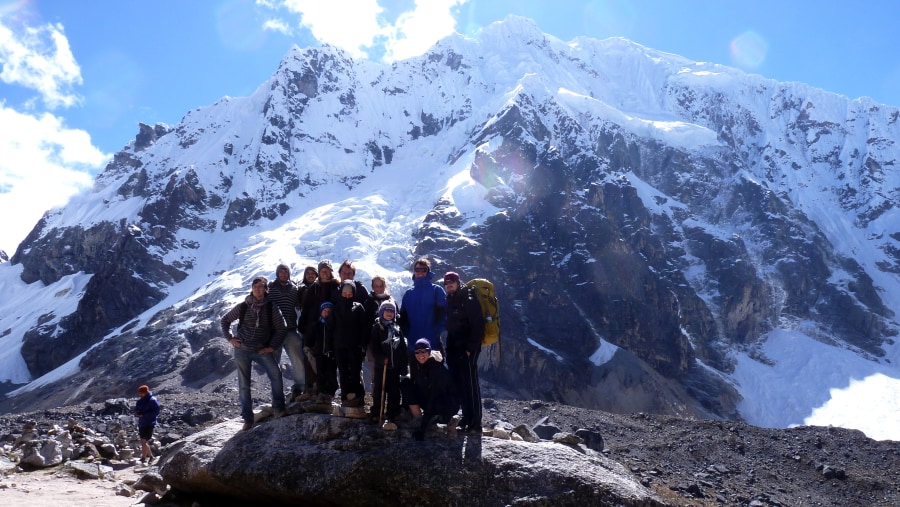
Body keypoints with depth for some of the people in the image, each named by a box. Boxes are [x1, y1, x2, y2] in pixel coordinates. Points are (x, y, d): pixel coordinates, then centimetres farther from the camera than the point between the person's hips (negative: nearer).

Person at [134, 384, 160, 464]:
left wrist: (143, 415, -24)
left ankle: (143, 459, -4)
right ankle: (150, 456, 31)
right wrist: (136, 413, -4)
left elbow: (156, 412, -18)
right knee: (144, 442, 15)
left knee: (144, 442, -12)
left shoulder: (153, 400, -14)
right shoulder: (140, 400, 7)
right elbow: (137, 409, 21)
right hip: (141, 423, 8)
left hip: (149, 424, -8)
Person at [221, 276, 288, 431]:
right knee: (244, 385, 3)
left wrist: (272, 346, -5)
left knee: (276, 374, -21)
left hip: (262, 350, -1)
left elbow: (281, 329, 1)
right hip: (242, 350, 1)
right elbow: (225, 320, 14)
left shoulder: (271, 308, -2)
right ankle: (247, 418, 13)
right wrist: (230, 338, 2)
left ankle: (278, 408, -6)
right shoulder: (243, 307, 2)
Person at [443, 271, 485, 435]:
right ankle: (466, 417, 20)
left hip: (466, 350, -8)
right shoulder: (449, 301, 14)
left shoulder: (469, 301, -9)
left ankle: (475, 424, -5)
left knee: (471, 385, -7)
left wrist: (471, 348, -18)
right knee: (458, 384, 10)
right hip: (453, 350, 8)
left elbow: (478, 326, -14)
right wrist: (448, 348, 12)